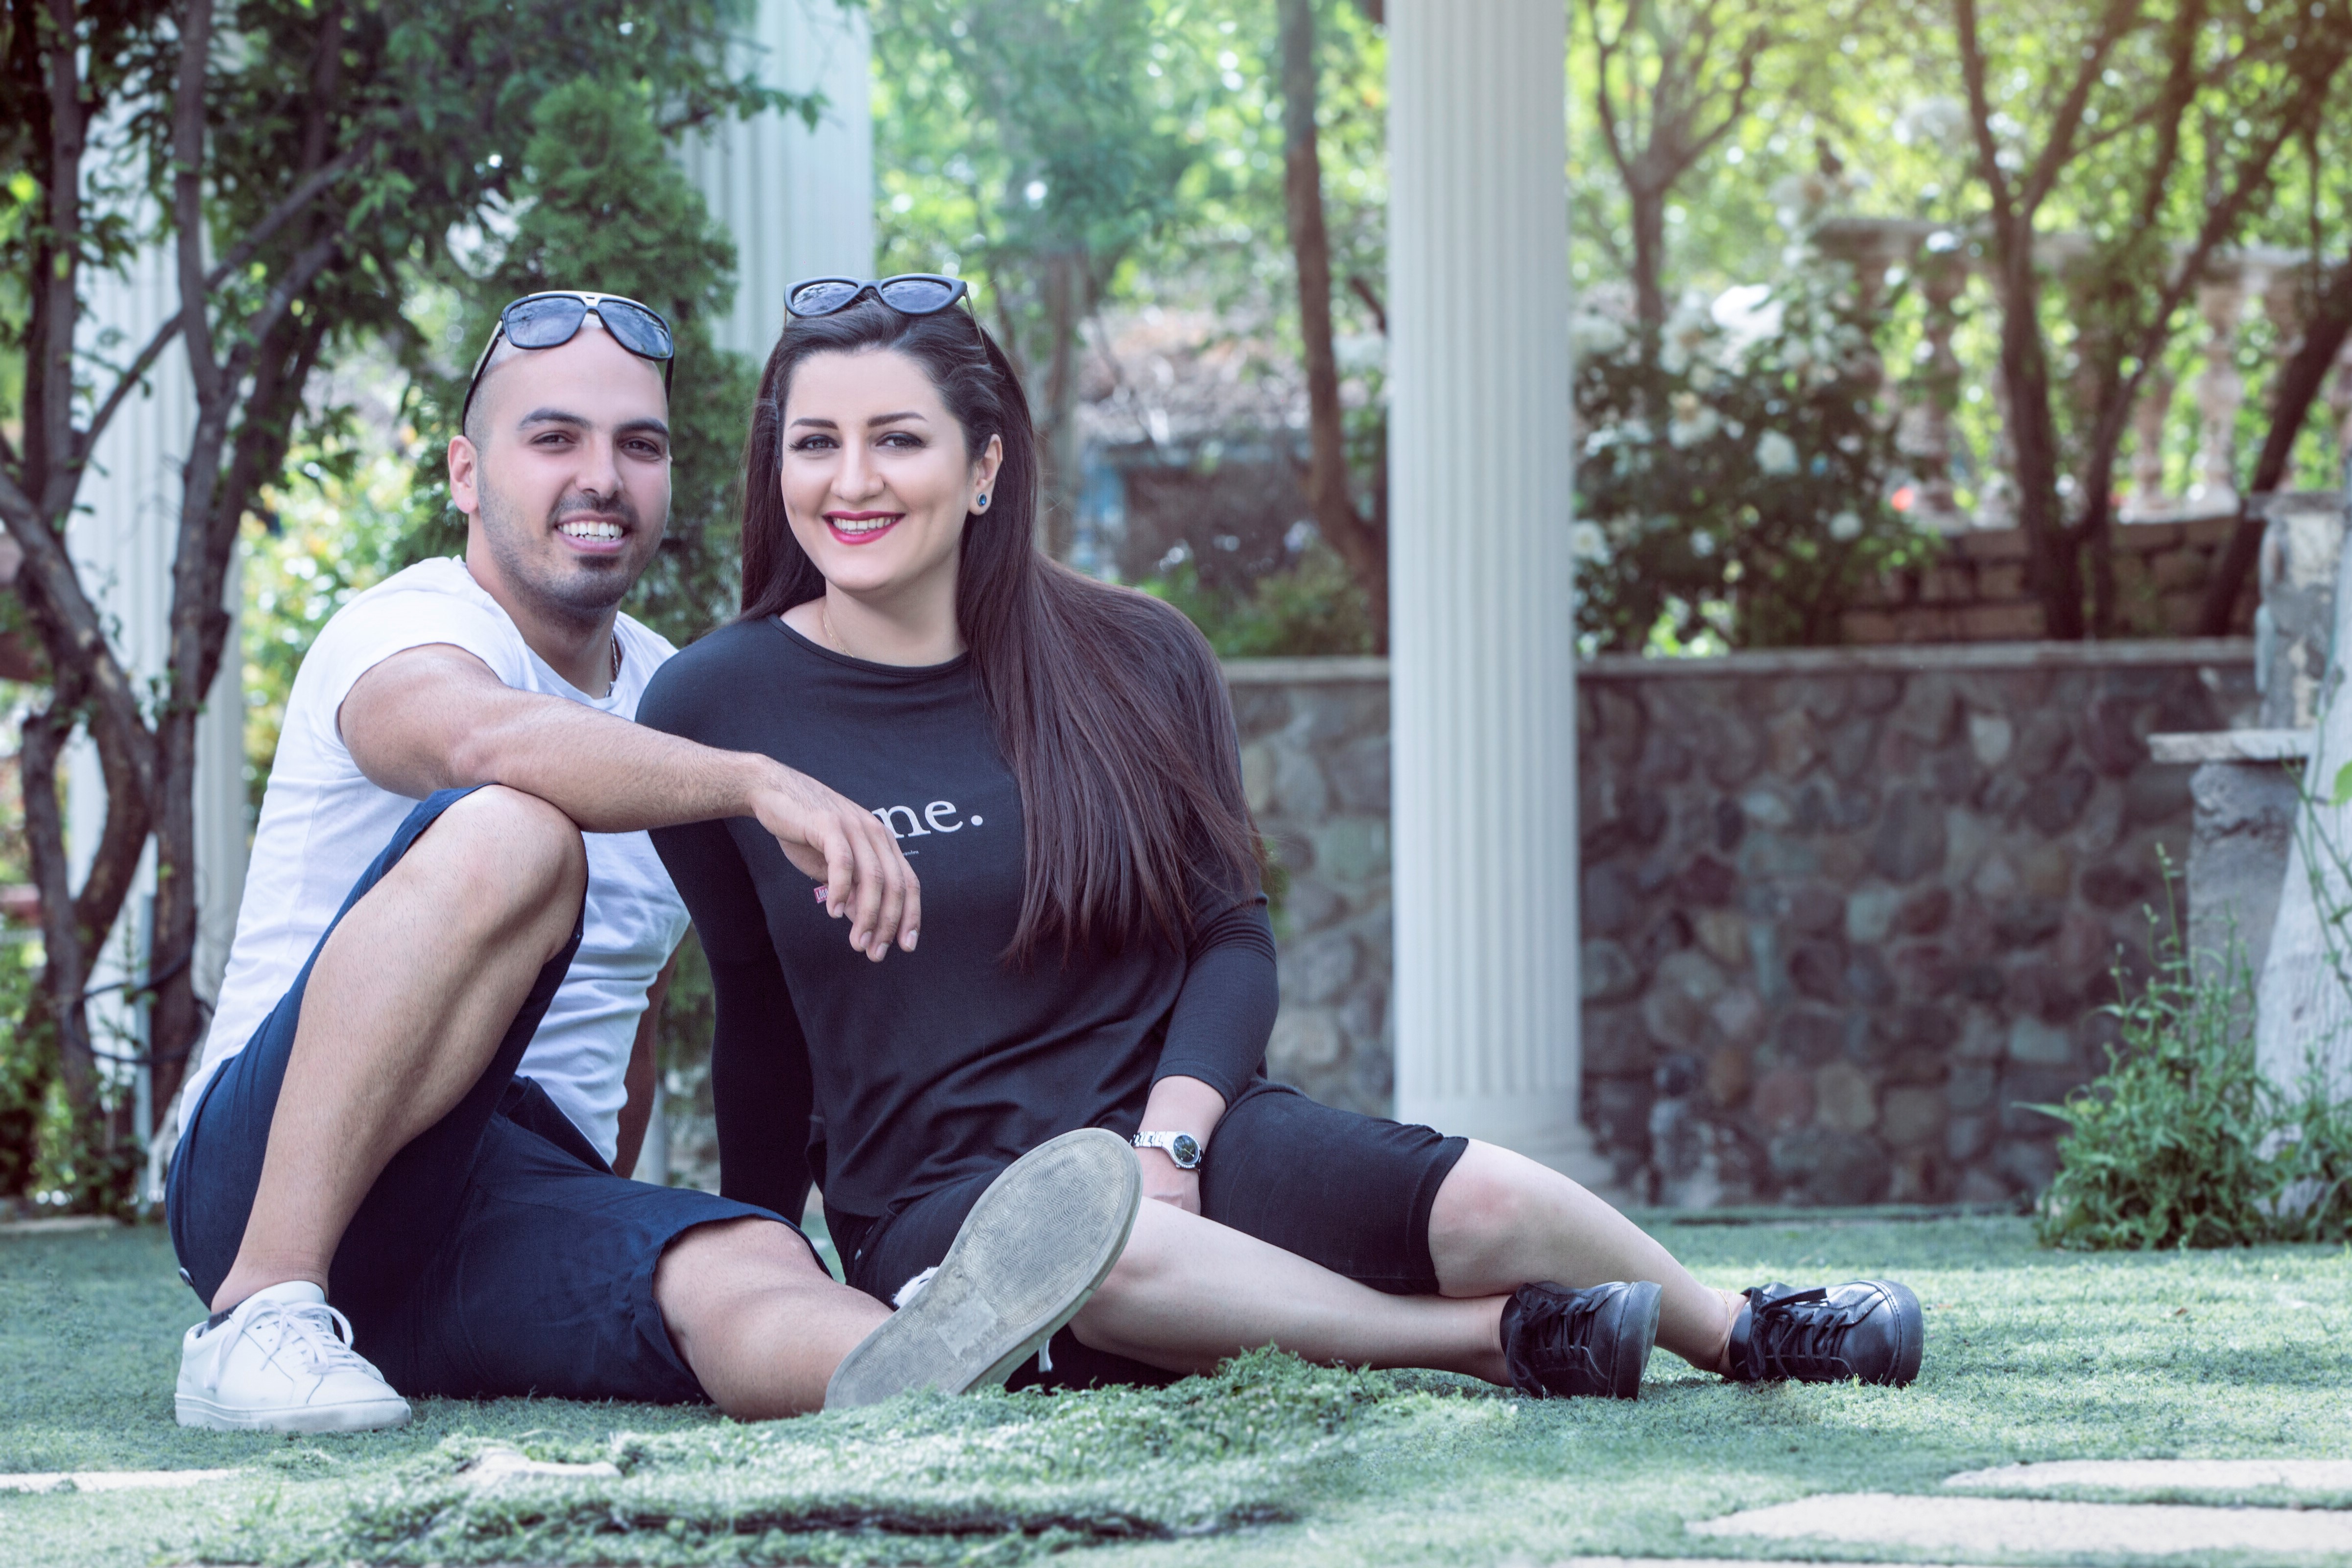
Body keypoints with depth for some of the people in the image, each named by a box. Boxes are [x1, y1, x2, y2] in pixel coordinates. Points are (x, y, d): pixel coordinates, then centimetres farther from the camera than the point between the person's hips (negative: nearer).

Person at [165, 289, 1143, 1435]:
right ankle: (260, 1314, -34)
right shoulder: (402, 629, -6)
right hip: (265, 1171, -6)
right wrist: (762, 782, -45)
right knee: (509, 832, -31)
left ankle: (906, 1371, -68)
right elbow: (490, 741, -33)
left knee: (746, 1263, -29)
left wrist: (608, 1269, 24)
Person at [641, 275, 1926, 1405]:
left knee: (1488, 1203, -25)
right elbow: (758, 1009, 10)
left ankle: (1739, 1336, 5)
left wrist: (1167, 1143, -11)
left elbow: (1234, 939, 6)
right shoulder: (715, 709, -1)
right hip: (931, 1200, -2)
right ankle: (1502, 1338, -21)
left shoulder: (1134, 664, 3)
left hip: (1180, 1130, 2)